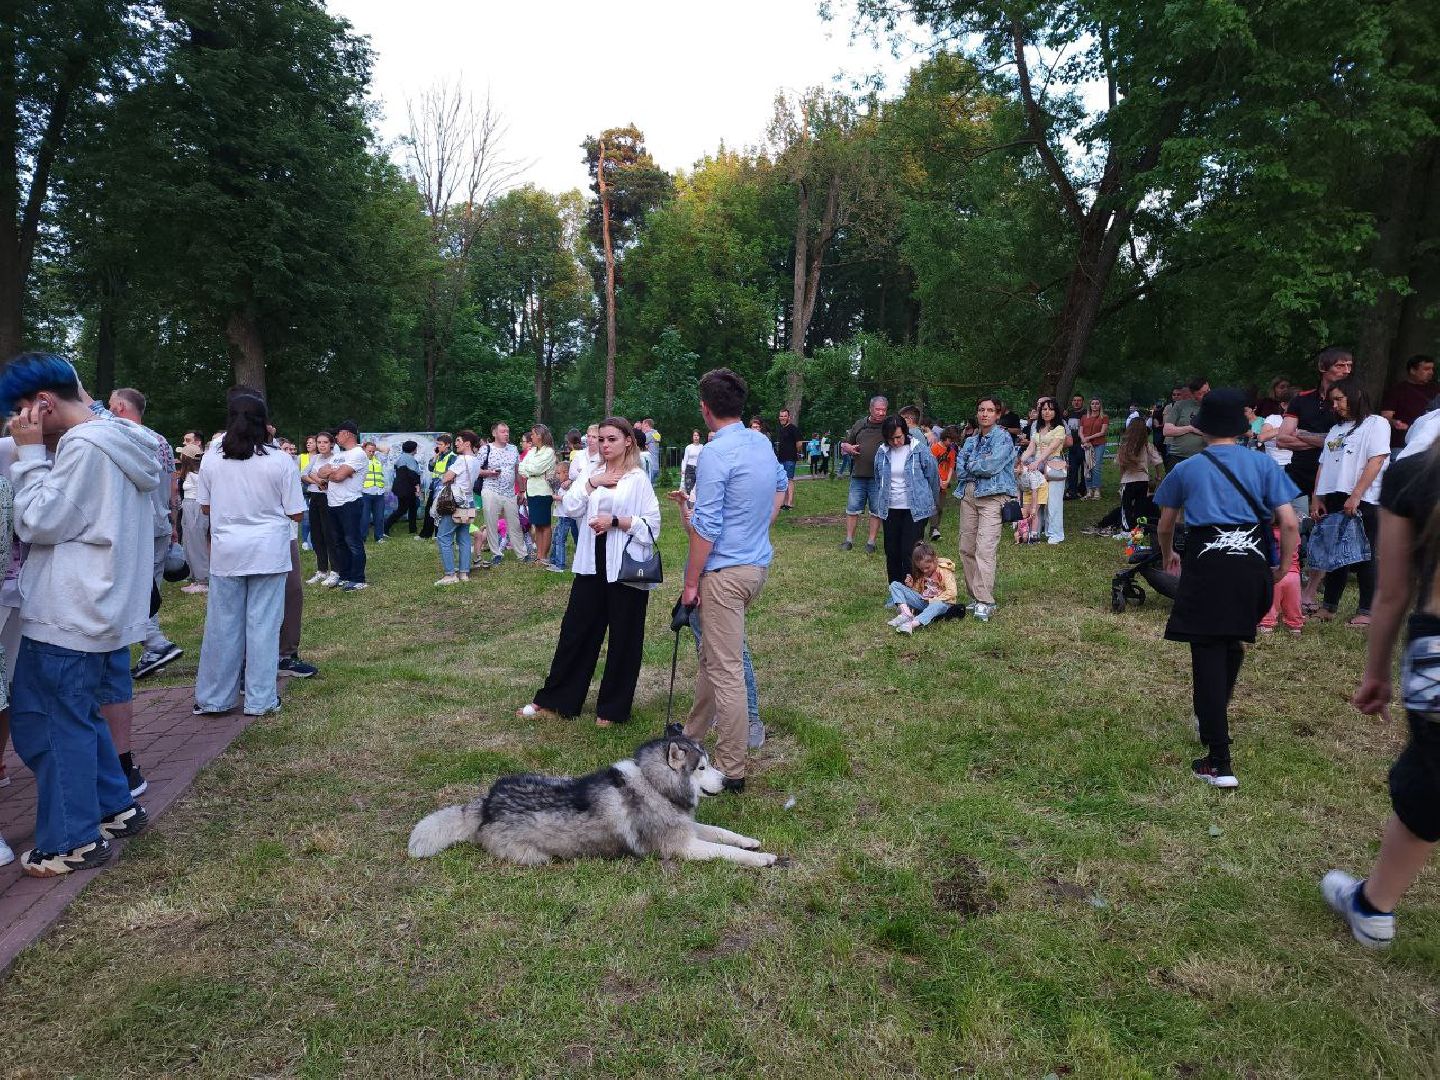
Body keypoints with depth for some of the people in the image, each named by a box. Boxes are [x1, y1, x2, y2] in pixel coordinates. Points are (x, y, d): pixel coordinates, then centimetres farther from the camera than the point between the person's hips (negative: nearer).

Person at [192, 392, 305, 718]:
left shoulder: (211, 458, 0)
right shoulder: (279, 461, -7)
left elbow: (205, 507, 10)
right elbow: (296, 514, -4)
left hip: (226, 552, 2)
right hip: (268, 553, -2)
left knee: (222, 624, 10)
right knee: (263, 624, 3)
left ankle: (213, 698, 19)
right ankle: (261, 700, 9)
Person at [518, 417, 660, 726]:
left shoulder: (639, 479, -4)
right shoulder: (591, 474, 12)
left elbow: (652, 524, -10)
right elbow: (571, 508, 0)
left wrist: (616, 521, -19)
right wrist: (592, 483, -10)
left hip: (626, 568, -5)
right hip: (592, 565, 5)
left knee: (623, 638, 5)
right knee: (575, 631, 10)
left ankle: (612, 708, 19)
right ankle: (553, 700, 21)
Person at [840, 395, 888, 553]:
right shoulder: (859, 424, 10)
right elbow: (843, 445, 19)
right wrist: (848, 448, -3)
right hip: (858, 475, 2)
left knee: (876, 510, 5)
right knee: (853, 508, 4)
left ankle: (871, 542, 14)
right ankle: (849, 539, 14)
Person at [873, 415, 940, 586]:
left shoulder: (919, 449, -8)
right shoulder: (882, 452, 4)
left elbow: (933, 476, 2)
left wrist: (930, 504, 12)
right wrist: (879, 507, 16)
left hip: (915, 509, -4)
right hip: (890, 509, 4)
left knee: (910, 552, -8)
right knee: (892, 552, 8)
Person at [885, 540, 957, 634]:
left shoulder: (944, 571, -9)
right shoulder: (921, 574, 9)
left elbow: (951, 592, -17)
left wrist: (933, 600, -22)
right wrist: (911, 586, -4)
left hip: (940, 602, -6)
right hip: (923, 601, 6)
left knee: (938, 605, -45)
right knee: (894, 585, -7)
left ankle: (912, 624, -65)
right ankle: (906, 613, -31)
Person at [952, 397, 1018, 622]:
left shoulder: (1003, 438, -1)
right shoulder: (971, 440, 19)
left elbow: (991, 466, -13)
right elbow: (960, 469, 8)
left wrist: (972, 465, 3)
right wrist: (981, 467, -5)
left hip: (992, 496, -7)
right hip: (968, 495, 7)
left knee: (985, 549, -16)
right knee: (966, 549, 4)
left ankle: (985, 602, -17)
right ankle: (975, 596, 13)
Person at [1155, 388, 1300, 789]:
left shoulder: (1186, 468, 9)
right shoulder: (1263, 464, 9)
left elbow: (1164, 526, 19)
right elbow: (1290, 523, 2)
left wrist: (1168, 557, 37)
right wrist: (1283, 568, 15)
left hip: (1206, 564, -2)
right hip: (1251, 565, 2)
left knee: (1207, 655, -2)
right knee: (1232, 647, 22)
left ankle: (1219, 762, -6)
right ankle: (1213, 721, 42)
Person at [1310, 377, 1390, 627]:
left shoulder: (1377, 423, 0)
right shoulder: (1337, 429, 21)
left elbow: (1376, 461, -11)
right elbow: (1323, 465, 19)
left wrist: (1355, 496, -19)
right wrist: (1316, 498, 9)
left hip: (1363, 501, -6)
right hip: (1334, 500, 6)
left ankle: (1366, 612, 2)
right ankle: (1328, 606, 14)